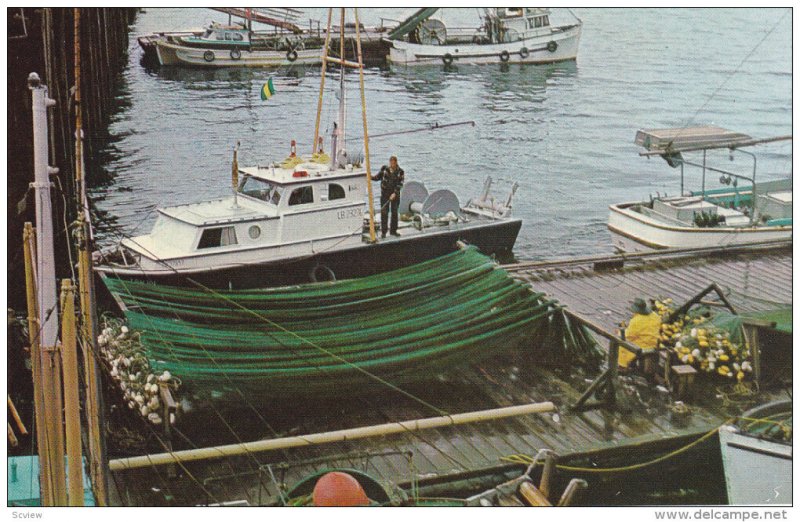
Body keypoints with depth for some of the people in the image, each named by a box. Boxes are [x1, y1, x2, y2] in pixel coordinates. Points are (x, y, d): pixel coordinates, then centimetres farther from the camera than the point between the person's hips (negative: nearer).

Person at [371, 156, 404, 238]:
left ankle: (393, 230, 20)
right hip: (385, 193, -1)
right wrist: (370, 177, -12)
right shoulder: (384, 169, -2)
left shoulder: (400, 172, -5)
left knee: (394, 212, 8)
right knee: (384, 212, -4)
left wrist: (395, 193, -20)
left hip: (395, 194, 1)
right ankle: (383, 231, 1)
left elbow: (400, 184, -10)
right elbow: (377, 177, 7)